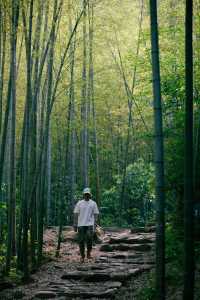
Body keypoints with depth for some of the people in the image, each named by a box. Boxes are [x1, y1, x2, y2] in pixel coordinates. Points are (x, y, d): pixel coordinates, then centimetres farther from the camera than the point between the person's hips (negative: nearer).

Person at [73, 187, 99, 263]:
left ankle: (89, 253, 1)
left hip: (90, 224, -1)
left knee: (89, 238, -19)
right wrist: (75, 225, 1)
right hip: (81, 224, 1)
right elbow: (75, 214, 6)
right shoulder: (79, 203, 7)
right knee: (81, 241, 2)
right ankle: (82, 256, 14)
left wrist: (95, 224, -4)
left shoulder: (93, 203, 6)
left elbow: (96, 214, 6)